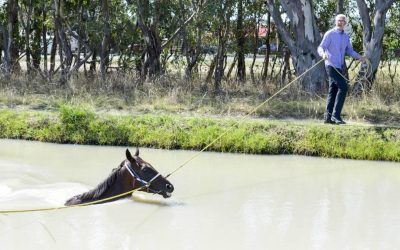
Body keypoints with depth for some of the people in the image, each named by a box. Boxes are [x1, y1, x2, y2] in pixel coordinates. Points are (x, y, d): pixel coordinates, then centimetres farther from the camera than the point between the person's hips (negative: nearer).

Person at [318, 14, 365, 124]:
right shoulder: (330, 34, -5)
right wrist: (323, 54, -31)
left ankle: (328, 117, 15)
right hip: (331, 65, -7)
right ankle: (336, 115, -16)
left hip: (340, 67, 7)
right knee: (343, 86, -18)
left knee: (333, 90, 9)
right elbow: (320, 47, -9)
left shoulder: (346, 36, 14)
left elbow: (349, 50, 16)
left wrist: (358, 57, -1)